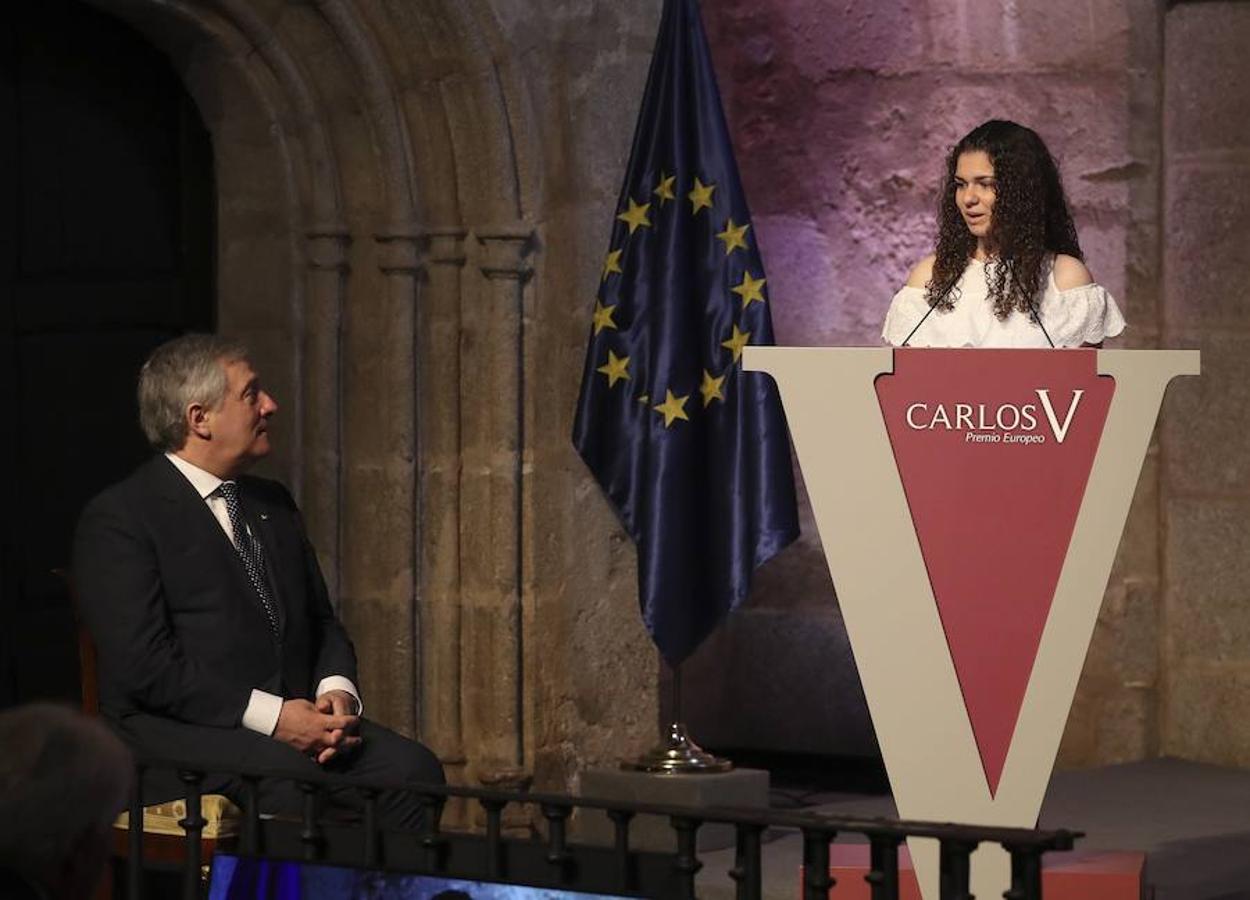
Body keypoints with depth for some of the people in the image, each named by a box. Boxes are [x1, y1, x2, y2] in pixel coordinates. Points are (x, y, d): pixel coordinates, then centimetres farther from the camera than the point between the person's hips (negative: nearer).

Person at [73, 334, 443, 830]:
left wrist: (336, 691, 0)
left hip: (298, 719, 7)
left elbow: (322, 622, 24)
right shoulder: (119, 519, -3)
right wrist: (272, 717, -18)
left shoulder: (273, 504, 21)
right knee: (296, 786, -36)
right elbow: (144, 666, -13)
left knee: (412, 767, -21)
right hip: (177, 733, -7)